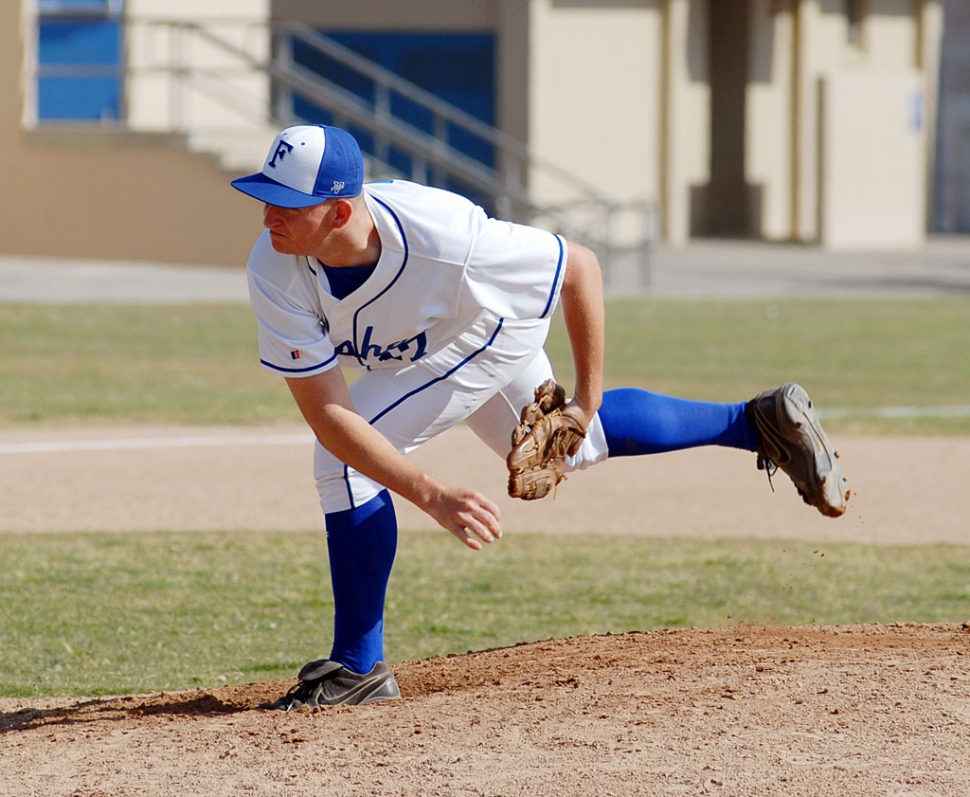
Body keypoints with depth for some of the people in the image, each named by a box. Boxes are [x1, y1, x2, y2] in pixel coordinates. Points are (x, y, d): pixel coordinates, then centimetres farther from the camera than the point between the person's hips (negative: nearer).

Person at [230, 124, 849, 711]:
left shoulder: (439, 235, -42)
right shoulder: (276, 274, -34)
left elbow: (580, 266, -26)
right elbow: (326, 414, -33)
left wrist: (587, 400, -25)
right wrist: (431, 495, -43)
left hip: (491, 326, -6)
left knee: (345, 464, -23)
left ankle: (359, 668, -10)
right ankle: (762, 422, 43)